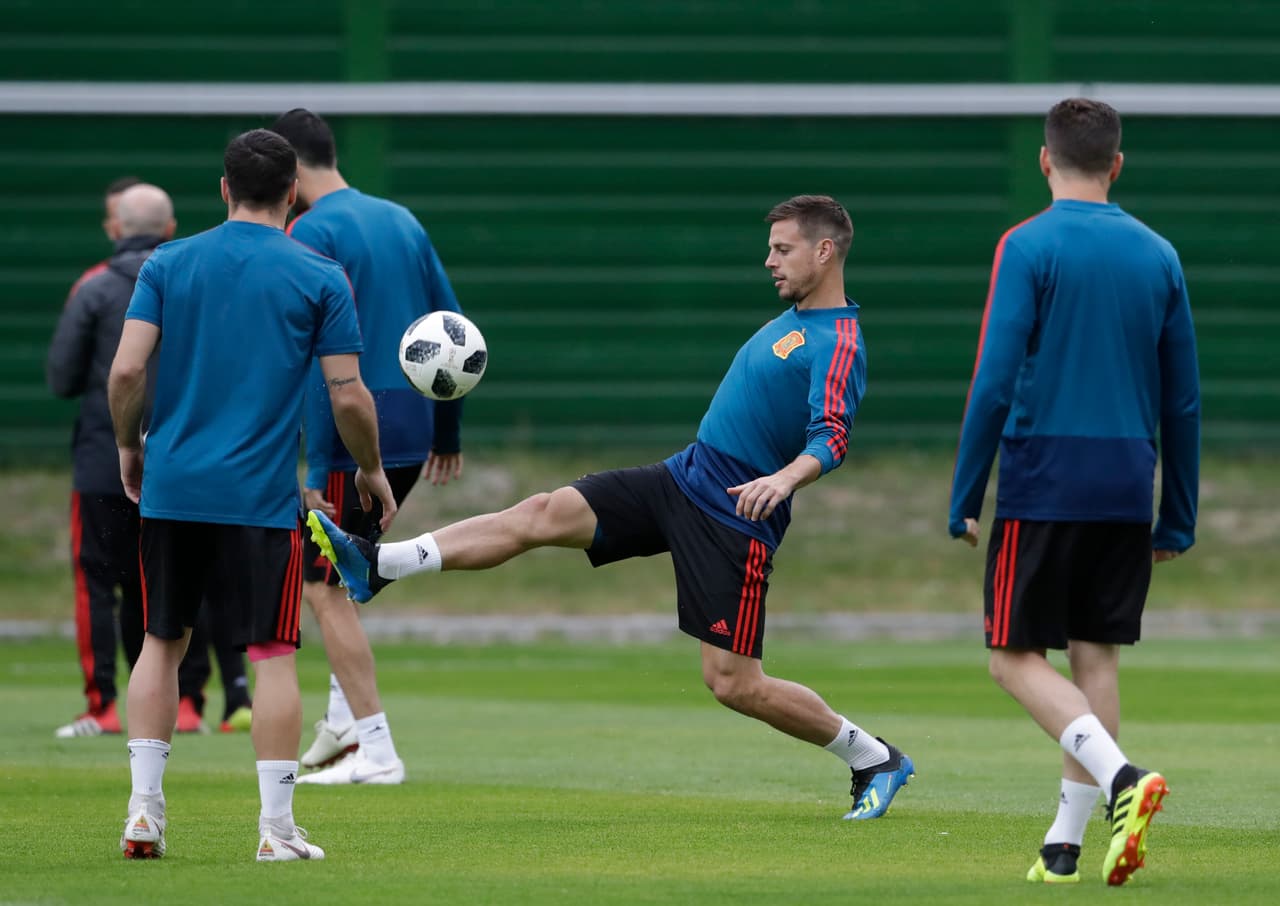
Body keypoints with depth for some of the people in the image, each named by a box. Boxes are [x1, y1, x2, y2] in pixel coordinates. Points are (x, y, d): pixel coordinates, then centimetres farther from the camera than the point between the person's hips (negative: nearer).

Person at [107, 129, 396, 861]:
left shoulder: (168, 265, 4)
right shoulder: (320, 278, -2)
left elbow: (127, 370, -3)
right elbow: (349, 395, -4)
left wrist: (128, 447, 13)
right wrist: (372, 471, 12)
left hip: (171, 489, 3)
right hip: (262, 495, -3)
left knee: (163, 642, 15)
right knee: (273, 655, 2)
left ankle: (145, 810, 10)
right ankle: (277, 829, -1)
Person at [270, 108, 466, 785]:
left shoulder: (312, 233, -11)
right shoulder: (401, 221, 14)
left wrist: (317, 466, -18)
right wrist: (447, 433, 24)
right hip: (412, 432, 8)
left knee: (322, 586, 0)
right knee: (336, 563, 24)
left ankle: (376, 752, -4)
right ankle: (345, 716, 18)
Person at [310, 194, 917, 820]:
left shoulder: (839, 344, -16)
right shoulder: (794, 320, 13)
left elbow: (831, 438, -30)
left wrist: (786, 476, -49)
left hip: (735, 519, -9)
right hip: (681, 478, 9)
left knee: (733, 684, -7)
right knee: (544, 514, -5)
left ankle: (875, 761, 12)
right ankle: (377, 566, -10)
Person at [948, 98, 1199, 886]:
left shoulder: (1029, 248, -6)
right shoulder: (1158, 257, 8)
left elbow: (994, 383, -11)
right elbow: (1183, 400, 11)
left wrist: (964, 498, -4)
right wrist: (1178, 519, 18)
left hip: (1042, 486, -4)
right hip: (1127, 489, 5)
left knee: (1018, 656, 2)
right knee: (1097, 656, 9)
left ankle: (1120, 777, -20)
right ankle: (1066, 843, 7)